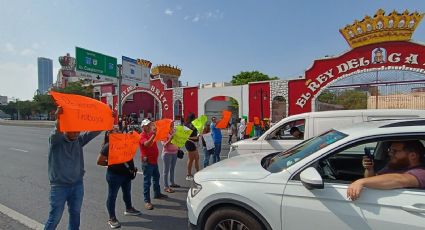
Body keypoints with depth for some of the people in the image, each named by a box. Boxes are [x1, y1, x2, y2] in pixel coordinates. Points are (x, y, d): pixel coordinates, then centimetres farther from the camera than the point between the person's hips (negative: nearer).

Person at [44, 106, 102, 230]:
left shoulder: (79, 140, -1)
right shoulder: (55, 139, -11)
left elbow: (95, 130, -11)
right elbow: (57, 132, -34)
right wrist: (58, 119, -56)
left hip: (77, 185, 4)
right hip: (59, 186, -4)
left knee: (75, 215, 17)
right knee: (55, 217, 7)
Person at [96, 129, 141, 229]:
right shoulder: (107, 146, -15)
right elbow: (99, 161, -12)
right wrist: (110, 163, -8)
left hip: (126, 173, 8)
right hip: (114, 175, -7)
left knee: (127, 192, 23)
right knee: (112, 196, 6)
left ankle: (129, 209, 43)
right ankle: (112, 218, 20)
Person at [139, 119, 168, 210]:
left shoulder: (151, 133, 7)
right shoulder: (142, 135, -15)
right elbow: (147, 144, -34)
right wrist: (153, 135, -42)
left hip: (154, 160, 9)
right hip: (147, 161, -9)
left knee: (156, 178, 22)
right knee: (147, 181, -3)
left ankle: (157, 193, 39)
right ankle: (147, 201, 4)